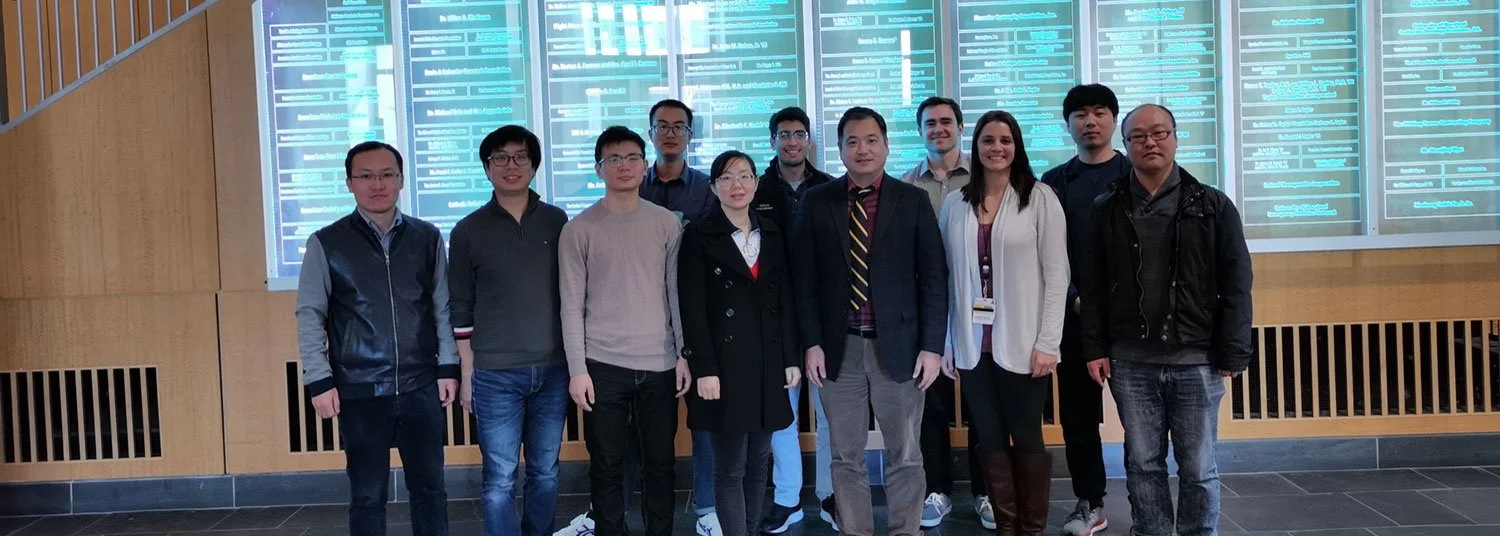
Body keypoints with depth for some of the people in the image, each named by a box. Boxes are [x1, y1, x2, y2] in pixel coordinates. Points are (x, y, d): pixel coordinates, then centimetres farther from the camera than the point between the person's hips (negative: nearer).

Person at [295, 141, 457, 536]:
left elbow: (443, 307, 9)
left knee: (429, 488, 11)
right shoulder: (326, 243, -1)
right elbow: (310, 315, -1)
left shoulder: (427, 237, 5)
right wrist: (319, 381, -7)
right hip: (360, 392, -2)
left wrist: (448, 366, 4)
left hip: (421, 387, 2)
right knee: (368, 495, 8)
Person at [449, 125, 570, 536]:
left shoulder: (557, 222, 5)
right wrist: (467, 374, 1)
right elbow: (460, 309, 3)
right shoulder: (468, 231, 0)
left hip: (552, 370, 2)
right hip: (495, 375, -2)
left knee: (545, 472, 11)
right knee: (500, 479, 0)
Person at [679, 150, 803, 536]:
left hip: (767, 363, 5)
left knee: (758, 461, 11)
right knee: (730, 468, -1)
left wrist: (791, 358, 6)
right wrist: (704, 369, -15)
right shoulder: (699, 236, -4)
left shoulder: (772, 234, 11)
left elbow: (785, 301, 11)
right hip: (725, 363, -5)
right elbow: (692, 308, -9)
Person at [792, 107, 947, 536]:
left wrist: (932, 346, -5)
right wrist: (812, 343, -3)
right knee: (846, 457, 9)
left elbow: (933, 278, 0)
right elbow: (805, 279, 4)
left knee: (904, 455, 8)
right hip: (838, 348, 1)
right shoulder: (816, 202, 4)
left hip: (897, 345, -1)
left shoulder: (913, 200, 2)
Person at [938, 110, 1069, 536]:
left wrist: (1047, 343, -10)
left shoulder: (1040, 198, -3)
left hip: (1022, 344, -3)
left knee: (1026, 437, 6)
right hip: (972, 344, 3)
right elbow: (947, 277, 6)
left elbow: (1057, 276, -5)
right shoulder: (955, 204, 6)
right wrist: (943, 341, 2)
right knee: (990, 439, 10)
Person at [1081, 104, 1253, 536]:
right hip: (1130, 362, 1)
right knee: (1143, 464, 9)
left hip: (1197, 360, -1)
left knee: (1198, 468, 7)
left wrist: (1232, 354, -5)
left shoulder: (1212, 205, 2)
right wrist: (1096, 349, 0)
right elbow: (1094, 289, 6)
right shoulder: (1106, 210, 6)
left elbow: (1235, 285, 0)